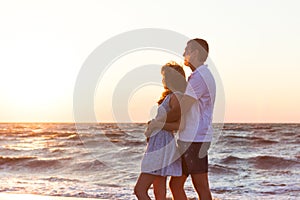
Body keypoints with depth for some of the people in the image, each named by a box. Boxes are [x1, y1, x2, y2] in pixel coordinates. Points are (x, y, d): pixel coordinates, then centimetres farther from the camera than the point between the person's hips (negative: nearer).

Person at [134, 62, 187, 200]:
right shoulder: (169, 97, 18)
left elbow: (180, 125, -19)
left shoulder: (175, 97, -12)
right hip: (158, 146, 10)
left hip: (162, 147, -10)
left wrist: (158, 124, -12)